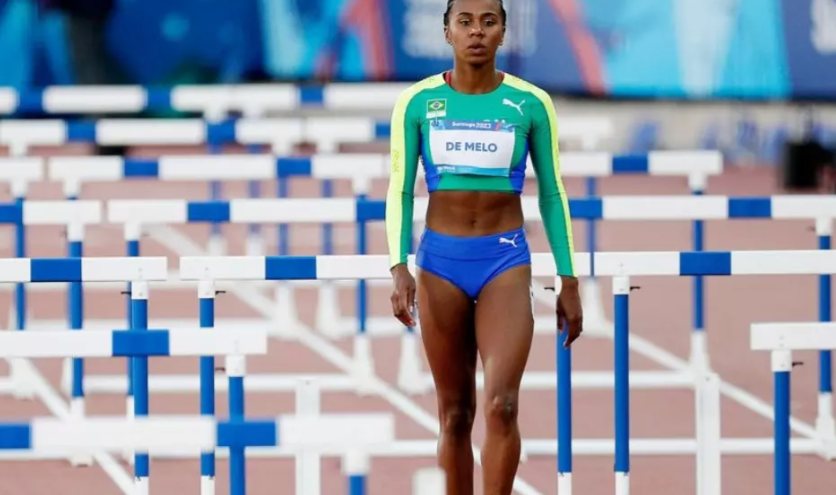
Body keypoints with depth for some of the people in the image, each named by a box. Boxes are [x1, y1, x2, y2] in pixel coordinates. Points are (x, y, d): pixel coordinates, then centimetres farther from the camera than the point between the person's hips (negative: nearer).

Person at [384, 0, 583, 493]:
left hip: (506, 260, -1)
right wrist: (399, 269, -12)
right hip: (439, 260, 1)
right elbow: (400, 192, 1)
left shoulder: (531, 103, -2)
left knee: (502, 405, -17)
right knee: (456, 414, 7)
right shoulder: (416, 102, -2)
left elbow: (553, 194, 4)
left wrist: (569, 283, 3)